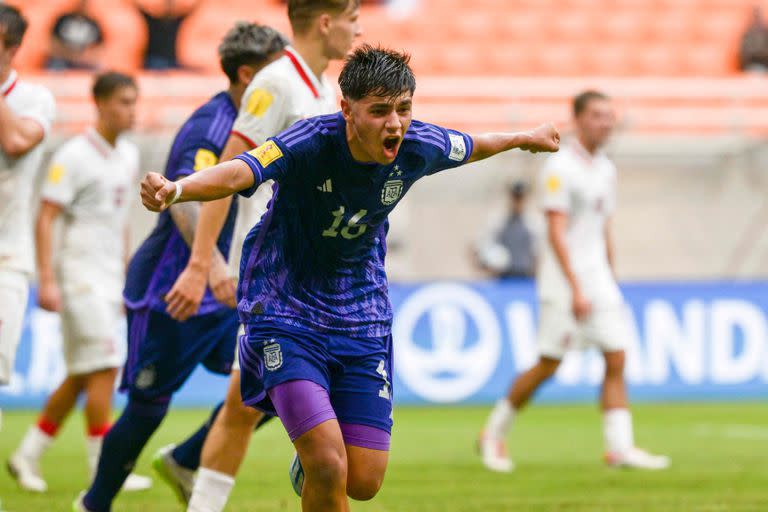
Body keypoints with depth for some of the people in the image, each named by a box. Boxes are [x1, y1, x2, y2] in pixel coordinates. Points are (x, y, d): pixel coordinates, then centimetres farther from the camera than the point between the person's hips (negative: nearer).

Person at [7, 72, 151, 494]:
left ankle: (28, 455, 18)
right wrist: (46, 280, -21)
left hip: (110, 279, 8)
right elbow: (45, 219, -14)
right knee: (104, 368, -12)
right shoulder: (74, 156, -11)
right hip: (80, 274, -8)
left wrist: (126, 278, 22)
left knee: (80, 377, 9)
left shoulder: (128, 155, 13)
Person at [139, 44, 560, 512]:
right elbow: (237, 173, -44)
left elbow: (470, 147, 13)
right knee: (329, 466, -22)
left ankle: (312, 461, 37)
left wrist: (525, 138, 31)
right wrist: (175, 189, -65)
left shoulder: (419, 147, -11)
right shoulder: (309, 144, -26)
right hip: (285, 311, -4)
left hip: (362, 317, 5)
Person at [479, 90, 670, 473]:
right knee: (548, 365, -4)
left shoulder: (605, 169, 13)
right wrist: (576, 288, -23)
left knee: (616, 359, -4)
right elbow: (556, 233, -17)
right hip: (562, 281, -7)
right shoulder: (559, 168, -12)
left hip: (598, 277, 7)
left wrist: (611, 284, 19)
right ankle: (494, 433, 12)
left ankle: (620, 448, -7)